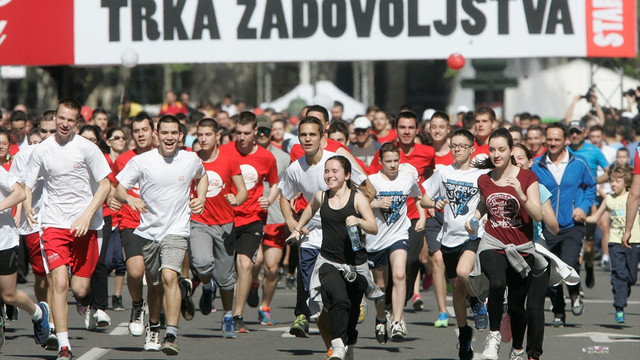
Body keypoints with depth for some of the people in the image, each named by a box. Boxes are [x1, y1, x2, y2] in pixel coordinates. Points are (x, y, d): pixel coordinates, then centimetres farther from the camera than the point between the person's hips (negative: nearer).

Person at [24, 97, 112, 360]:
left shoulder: (87, 148, -4)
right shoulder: (41, 151, 2)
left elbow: (105, 185, -3)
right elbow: (28, 186, 10)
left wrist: (87, 215, -13)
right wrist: (27, 206, -10)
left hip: (86, 226, -1)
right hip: (54, 224, 1)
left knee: (80, 288, -1)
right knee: (59, 283, -15)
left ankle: (85, 299, 39)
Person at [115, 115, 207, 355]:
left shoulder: (191, 160, 0)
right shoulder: (141, 162, -5)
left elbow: (202, 176, 24)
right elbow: (117, 189, -3)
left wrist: (200, 199, 7)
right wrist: (129, 198, -25)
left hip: (177, 230, -2)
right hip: (148, 231, 2)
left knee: (169, 276, -23)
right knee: (154, 285, 14)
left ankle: (172, 336, -28)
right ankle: (153, 328, 42)